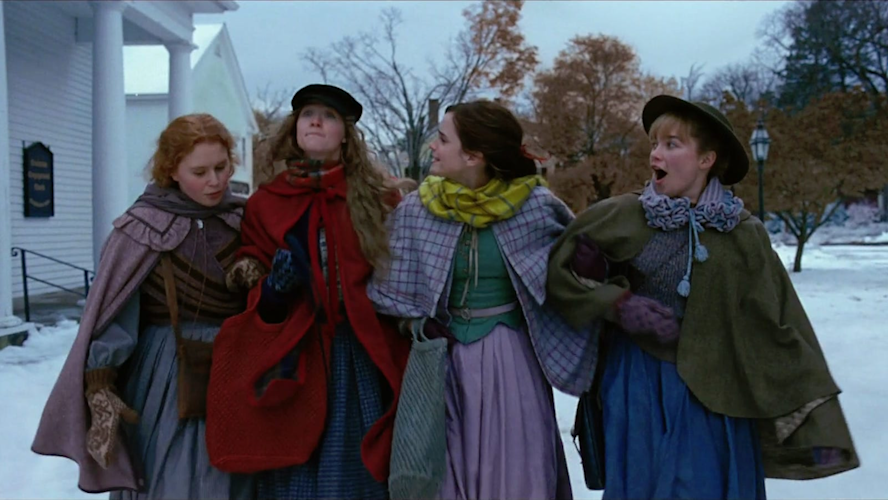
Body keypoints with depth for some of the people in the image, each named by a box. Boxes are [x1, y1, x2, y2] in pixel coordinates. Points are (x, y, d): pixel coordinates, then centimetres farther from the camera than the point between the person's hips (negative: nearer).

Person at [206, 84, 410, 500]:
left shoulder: (378, 198, 5)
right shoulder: (264, 205, 8)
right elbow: (259, 307, 9)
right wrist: (273, 290, -12)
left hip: (363, 359, -1)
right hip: (293, 361, 1)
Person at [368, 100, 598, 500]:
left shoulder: (534, 205, -8)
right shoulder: (414, 211, -3)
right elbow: (385, 288, 3)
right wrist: (419, 324, -9)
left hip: (512, 360, -1)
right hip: (446, 362, 2)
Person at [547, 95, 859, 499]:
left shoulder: (744, 235, -6)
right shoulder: (622, 216, -6)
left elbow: (782, 331, -5)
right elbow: (559, 271, 1)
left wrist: (819, 426, -7)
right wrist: (619, 303, -14)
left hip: (712, 393, 0)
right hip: (638, 387, 0)